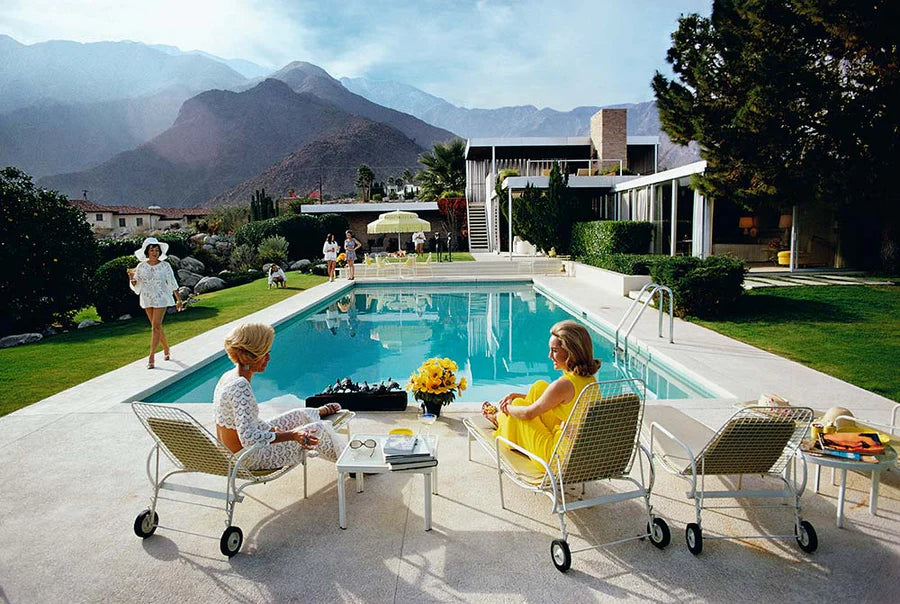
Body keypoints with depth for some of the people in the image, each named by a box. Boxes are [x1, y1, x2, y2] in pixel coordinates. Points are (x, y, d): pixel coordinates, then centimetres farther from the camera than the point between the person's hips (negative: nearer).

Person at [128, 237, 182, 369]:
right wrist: (132, 278, -16)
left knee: (156, 326, -10)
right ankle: (166, 349, 31)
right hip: (147, 300, 3)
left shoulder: (165, 266, -5)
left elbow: (172, 283, 1)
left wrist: (178, 299, 4)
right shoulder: (141, 266, 1)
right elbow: (136, 285, 5)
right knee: (157, 326, 12)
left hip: (161, 299, -3)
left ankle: (151, 357, -9)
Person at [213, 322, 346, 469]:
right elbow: (248, 438, -35)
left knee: (301, 415, 21)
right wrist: (292, 435, -36)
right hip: (250, 459, -9)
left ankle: (322, 411, 57)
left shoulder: (227, 376, 0)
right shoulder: (240, 386, -31)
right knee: (318, 429, 2)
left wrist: (271, 429, 8)